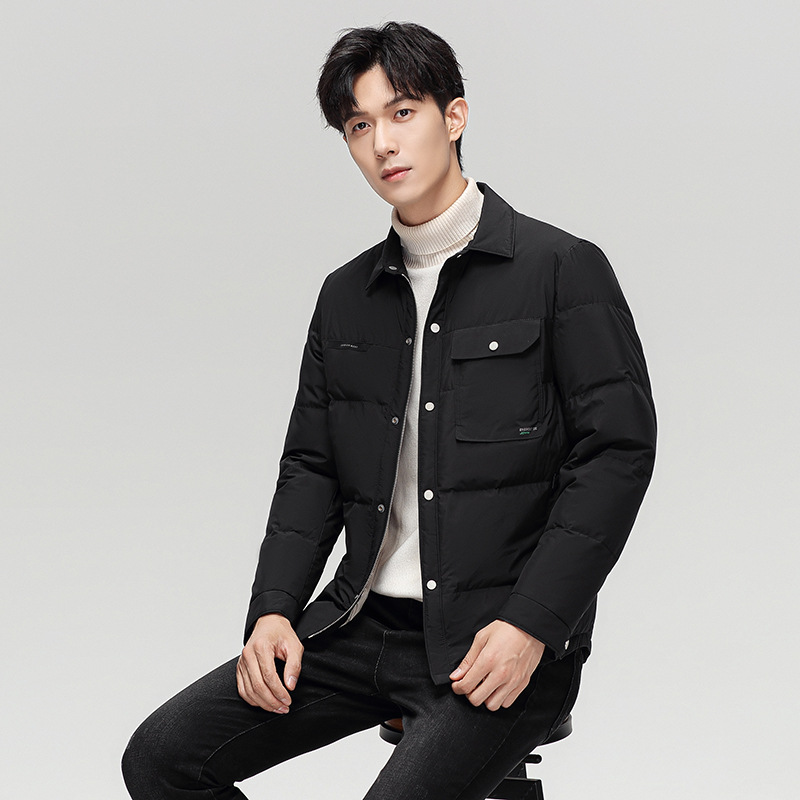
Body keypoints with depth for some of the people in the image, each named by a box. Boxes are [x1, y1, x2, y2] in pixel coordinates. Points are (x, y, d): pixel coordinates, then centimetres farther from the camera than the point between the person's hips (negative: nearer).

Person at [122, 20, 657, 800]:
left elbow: (618, 450, -9)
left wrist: (531, 624, -16)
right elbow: (311, 466, 15)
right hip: (363, 626, 6)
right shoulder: (346, 295, 14)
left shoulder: (562, 268, -3)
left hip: (500, 640, -5)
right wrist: (274, 609, -1)